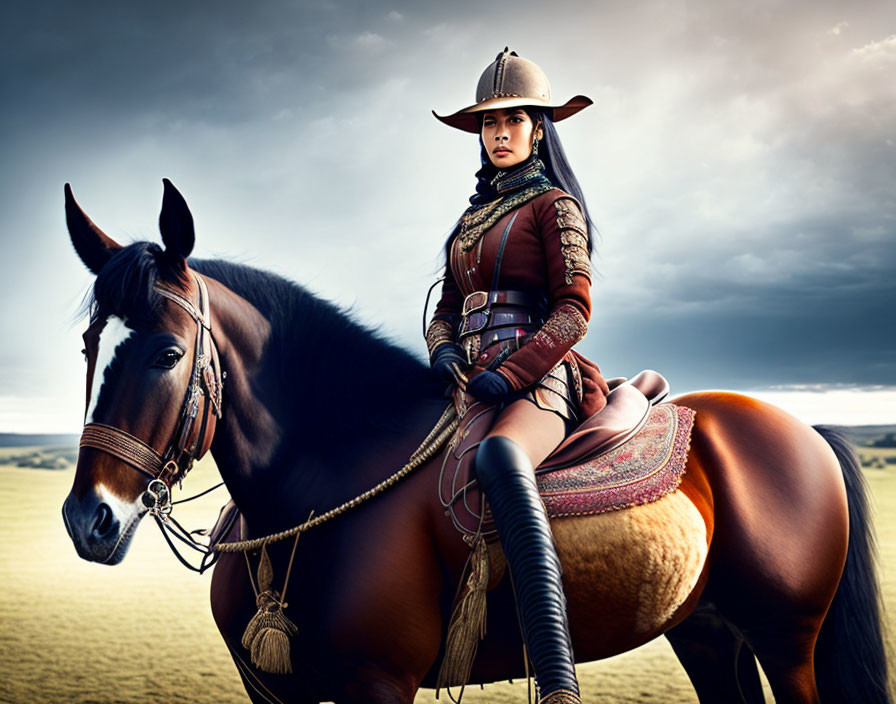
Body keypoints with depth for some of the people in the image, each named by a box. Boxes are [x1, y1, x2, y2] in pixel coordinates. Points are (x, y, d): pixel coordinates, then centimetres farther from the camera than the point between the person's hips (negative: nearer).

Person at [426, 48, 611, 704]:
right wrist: (443, 350, 2)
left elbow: (574, 311, -5)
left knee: (498, 457, -40)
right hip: (471, 381, 8)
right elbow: (447, 307, 25)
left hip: (535, 379, -8)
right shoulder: (473, 215, 26)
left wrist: (509, 374, -16)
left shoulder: (554, 204, 5)